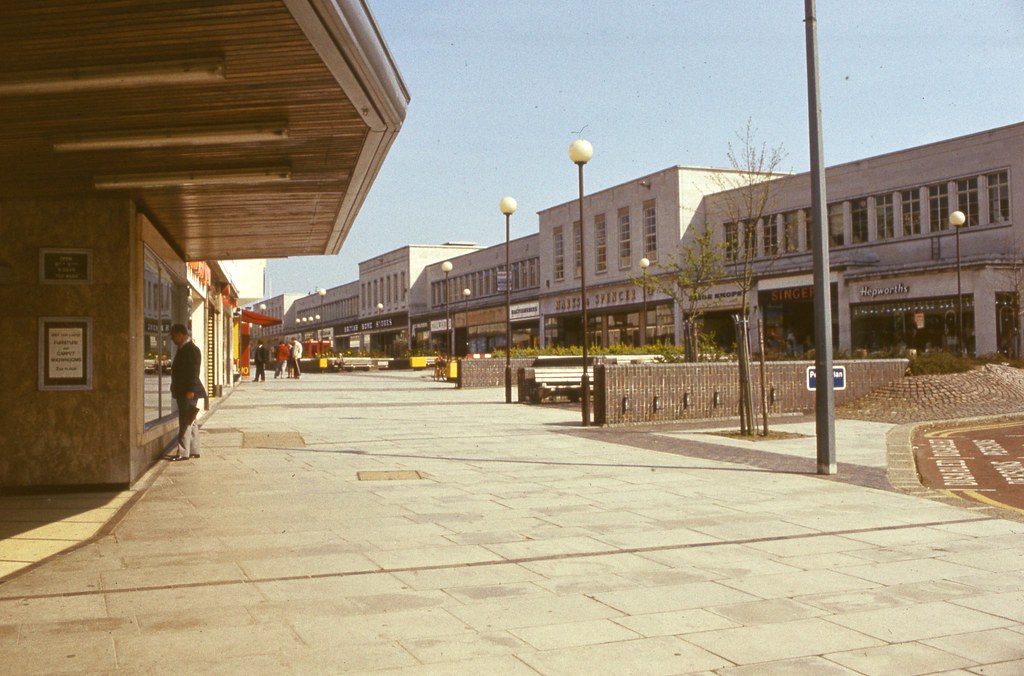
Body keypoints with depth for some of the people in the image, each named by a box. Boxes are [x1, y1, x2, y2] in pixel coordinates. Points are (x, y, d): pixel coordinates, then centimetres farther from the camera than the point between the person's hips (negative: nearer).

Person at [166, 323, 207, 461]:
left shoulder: (191, 349, -15)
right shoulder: (183, 348, 16)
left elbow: (193, 371, -20)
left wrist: (190, 390, -24)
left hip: (188, 392, -10)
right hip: (183, 391, 10)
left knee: (185, 422, -8)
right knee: (190, 422, 13)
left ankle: (183, 452, -6)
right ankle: (194, 451, 19)